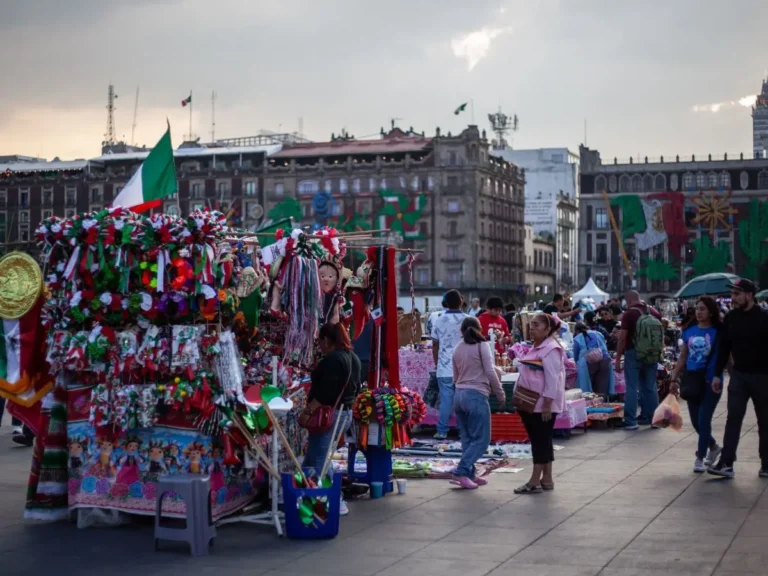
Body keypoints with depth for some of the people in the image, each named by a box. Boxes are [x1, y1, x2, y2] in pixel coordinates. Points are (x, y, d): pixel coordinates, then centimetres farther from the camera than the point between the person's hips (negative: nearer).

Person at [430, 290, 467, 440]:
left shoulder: (439, 320, 1)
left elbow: (435, 345, 6)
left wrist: (436, 364, 18)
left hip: (445, 367, 1)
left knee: (446, 399, 3)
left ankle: (442, 431, 5)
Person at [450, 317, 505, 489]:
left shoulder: (458, 348, 11)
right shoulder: (482, 346, -4)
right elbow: (490, 372, -8)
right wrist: (500, 395, -1)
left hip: (459, 395, 6)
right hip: (476, 396, -6)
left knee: (467, 439, 13)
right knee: (481, 439, -1)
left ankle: (469, 474, 14)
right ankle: (460, 472, -10)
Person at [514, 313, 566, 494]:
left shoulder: (551, 349, -15)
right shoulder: (535, 348, 16)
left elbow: (552, 380, -20)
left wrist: (547, 406, -23)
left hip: (543, 405, -10)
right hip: (531, 404, 10)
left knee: (541, 441, -5)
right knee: (538, 441, 12)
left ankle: (535, 481, -4)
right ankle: (546, 479, 18)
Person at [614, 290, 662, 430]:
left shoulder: (629, 314, -10)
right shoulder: (654, 312, 7)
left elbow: (622, 338, -12)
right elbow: (661, 335, 13)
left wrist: (618, 358, -7)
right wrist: (659, 351, 23)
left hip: (634, 353, -5)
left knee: (632, 387, -3)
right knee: (650, 387, 11)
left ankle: (630, 420, -5)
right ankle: (651, 417, 16)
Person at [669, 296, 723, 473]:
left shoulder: (719, 332, -5)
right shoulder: (689, 331, 7)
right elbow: (682, 358, 13)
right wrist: (674, 379, 10)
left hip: (711, 381, -5)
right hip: (691, 380, 5)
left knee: (704, 419, -6)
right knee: (696, 421, 11)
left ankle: (700, 458, 5)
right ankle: (713, 447, 35)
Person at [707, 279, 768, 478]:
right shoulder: (730, 318, 3)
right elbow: (724, 347, 8)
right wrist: (717, 374, 6)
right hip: (738, 375, 3)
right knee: (733, 419, -3)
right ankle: (726, 463, -6)